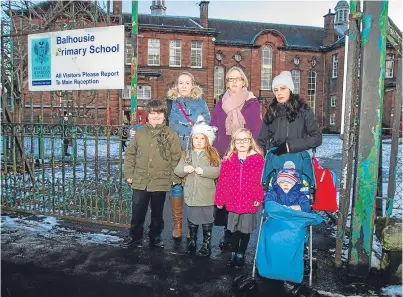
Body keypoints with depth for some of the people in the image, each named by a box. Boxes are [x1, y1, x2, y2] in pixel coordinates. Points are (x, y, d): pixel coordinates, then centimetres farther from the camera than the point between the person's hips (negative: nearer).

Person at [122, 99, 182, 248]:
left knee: (157, 213, 15)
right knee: (137, 212, 11)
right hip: (140, 181, 2)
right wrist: (129, 173, 3)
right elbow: (130, 154, 6)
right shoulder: (140, 132, 2)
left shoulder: (170, 134, -4)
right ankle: (135, 237, 30)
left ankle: (155, 237, 33)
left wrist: (175, 177, -7)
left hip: (161, 182, -1)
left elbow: (176, 157, -4)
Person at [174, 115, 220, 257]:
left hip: (206, 196, -3)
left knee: (207, 221, 9)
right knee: (191, 220, 17)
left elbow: (217, 171, -15)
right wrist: (184, 169, -21)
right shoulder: (187, 154, 5)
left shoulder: (212, 154, -5)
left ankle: (207, 244, 24)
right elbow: (177, 170, 0)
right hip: (190, 194, 3)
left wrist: (204, 171, -26)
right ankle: (192, 241, 36)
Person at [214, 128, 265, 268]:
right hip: (233, 202, 1)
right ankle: (233, 254, 30)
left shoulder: (258, 159, -5)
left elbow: (261, 180, -6)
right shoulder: (228, 160, 0)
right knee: (234, 230, 13)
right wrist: (219, 200, 3)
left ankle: (241, 255, 30)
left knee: (246, 230, 12)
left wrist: (259, 198, -11)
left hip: (250, 203, -1)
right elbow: (222, 181, 1)